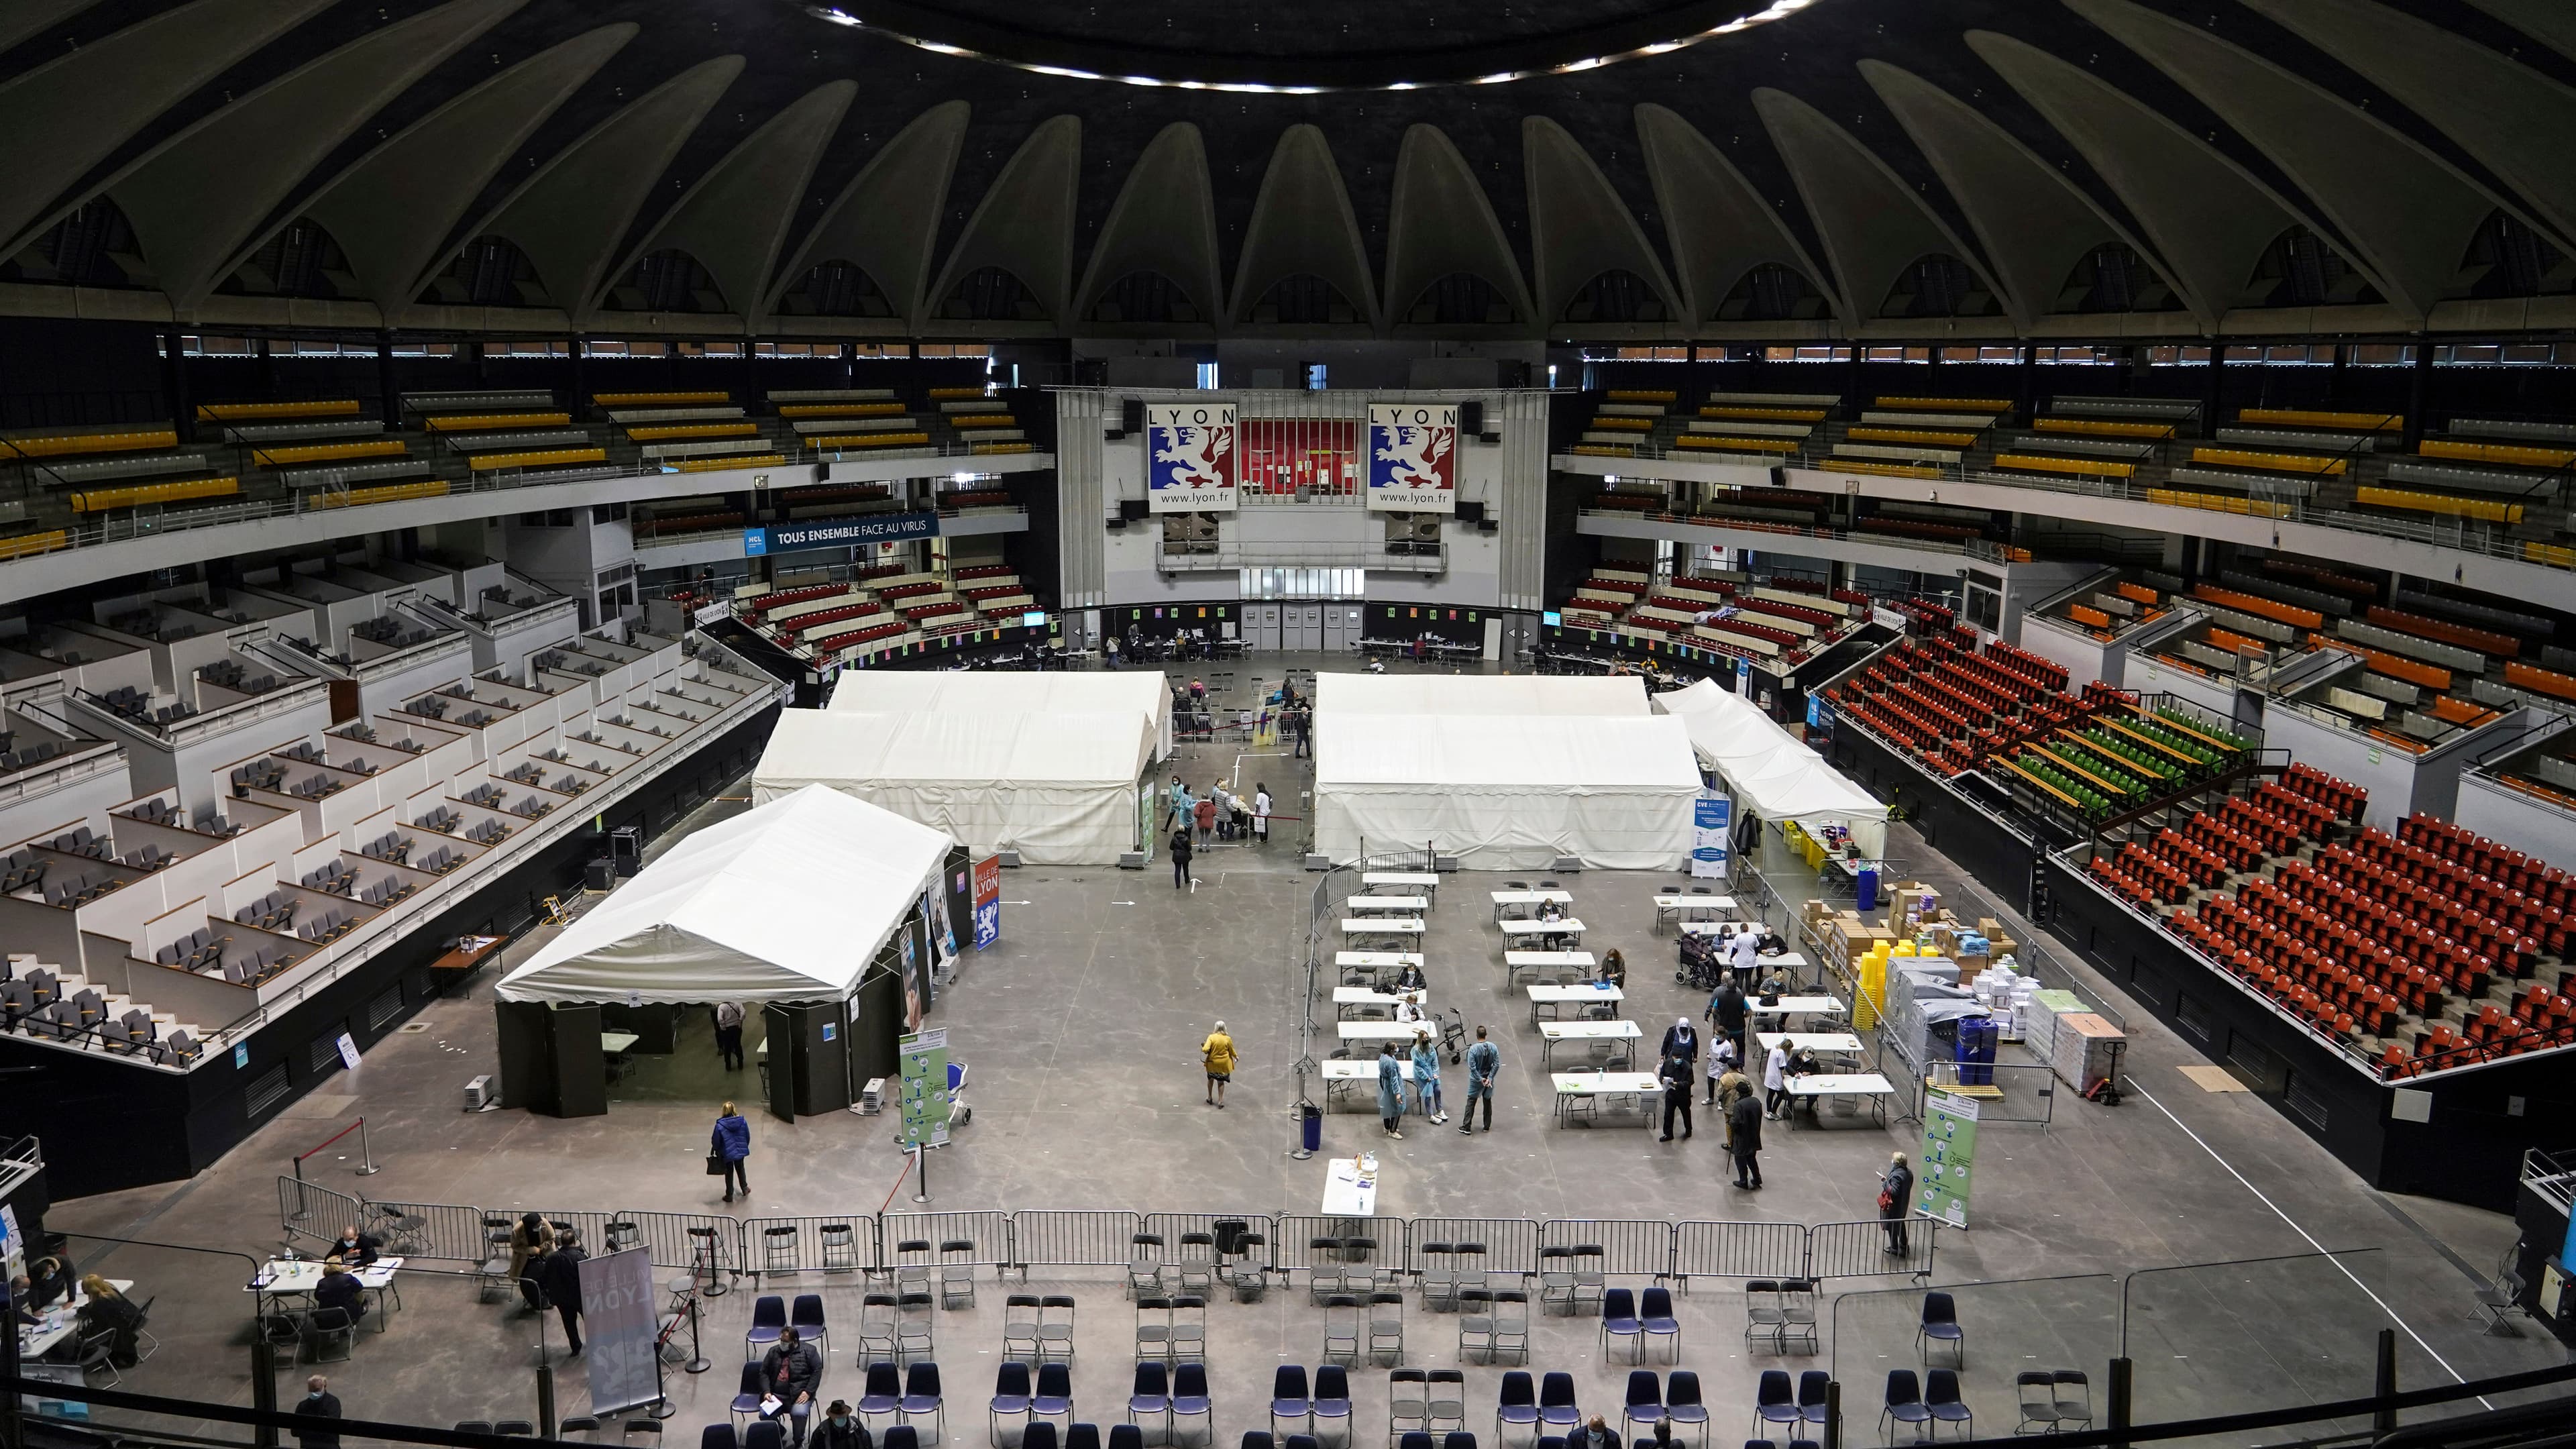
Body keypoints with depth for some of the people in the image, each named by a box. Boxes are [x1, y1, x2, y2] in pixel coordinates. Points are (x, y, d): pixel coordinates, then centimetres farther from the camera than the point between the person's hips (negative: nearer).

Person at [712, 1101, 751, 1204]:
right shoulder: (742, 1121, -12)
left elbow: (716, 1140, -12)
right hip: (741, 1150, 3)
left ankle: (729, 1195, 25)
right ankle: (745, 1188, 41)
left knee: (729, 1173, 15)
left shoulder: (720, 1125, -20)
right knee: (740, 1169, 27)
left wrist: (713, 1151, 8)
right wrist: (745, 1147, 17)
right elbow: (748, 1137, -1)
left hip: (727, 1153, -3)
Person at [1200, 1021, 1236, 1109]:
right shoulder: (1228, 1039, -12)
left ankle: (1210, 1098, 35)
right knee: (1221, 1082, 14)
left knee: (1211, 1079, 24)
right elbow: (1232, 1051, 1)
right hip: (1224, 1064, 0)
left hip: (1212, 1062, 0)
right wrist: (1236, 1057, 21)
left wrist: (1204, 1047, -2)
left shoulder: (1211, 1037, -17)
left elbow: (1205, 1049, -25)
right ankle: (1220, 1101, 12)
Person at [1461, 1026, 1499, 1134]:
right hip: (1489, 1079, 3)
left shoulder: (1473, 1049, -21)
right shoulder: (1493, 1047, -10)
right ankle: (1487, 1126, 26)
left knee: (1471, 1102, 9)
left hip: (1476, 1080, -3)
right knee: (1488, 1102, 17)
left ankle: (1467, 1127, 11)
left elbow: (1472, 1067, -22)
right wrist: (1489, 1078, -10)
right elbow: (1497, 1065, -11)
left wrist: (1480, 1079, -12)